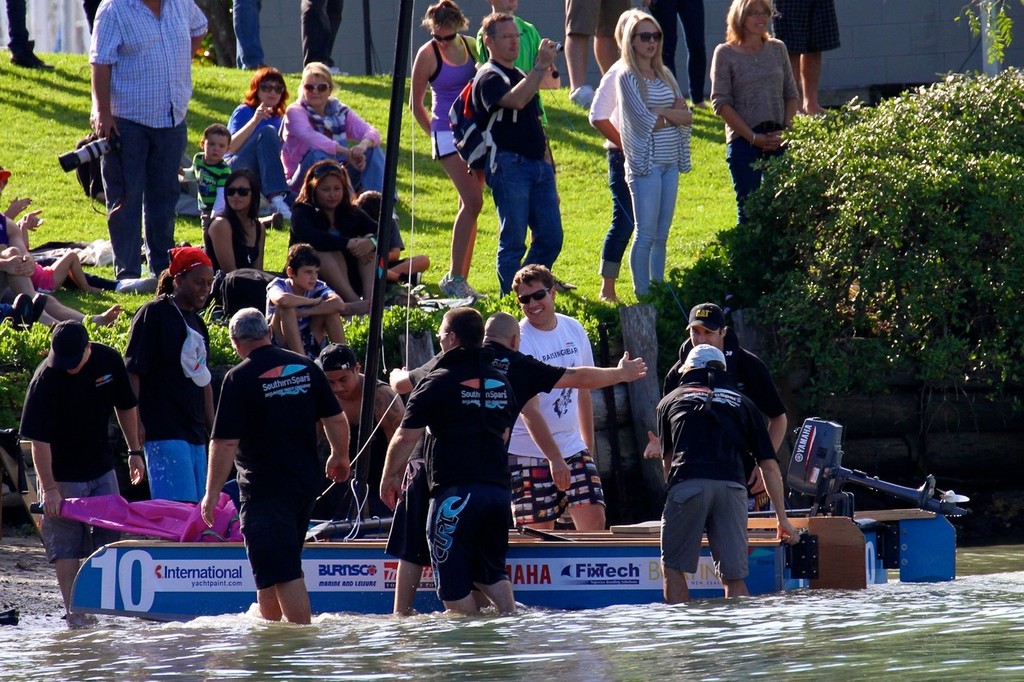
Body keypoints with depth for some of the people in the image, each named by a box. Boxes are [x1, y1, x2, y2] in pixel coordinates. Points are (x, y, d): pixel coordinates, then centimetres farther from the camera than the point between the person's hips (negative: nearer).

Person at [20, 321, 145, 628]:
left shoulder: (109, 361, -9)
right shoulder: (46, 379, -23)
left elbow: (125, 407, 9)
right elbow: (39, 440, -22)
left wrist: (134, 452, 9)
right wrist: (49, 488, -24)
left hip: (101, 468, 5)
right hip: (61, 475, -5)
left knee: (109, 536, 7)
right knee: (65, 544, -3)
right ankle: (73, 610, 2)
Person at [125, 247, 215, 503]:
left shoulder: (197, 323, 18)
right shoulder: (154, 314, -6)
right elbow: (132, 371, -11)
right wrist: (135, 422, -18)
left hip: (195, 433, 9)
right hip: (164, 431, -9)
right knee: (180, 504, -17)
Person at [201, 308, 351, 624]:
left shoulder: (239, 378, -13)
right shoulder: (306, 368, 3)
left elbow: (225, 442, -16)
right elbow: (336, 420, 8)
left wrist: (212, 492, -10)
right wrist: (339, 456, 27)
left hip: (264, 488, -7)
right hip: (306, 481, 7)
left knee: (283, 573, -6)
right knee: (277, 566, 22)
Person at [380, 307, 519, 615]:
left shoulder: (438, 383, -6)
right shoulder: (502, 383, 14)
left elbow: (405, 437, -6)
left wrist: (390, 476, 8)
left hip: (454, 490, -7)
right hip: (498, 487, 7)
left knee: (453, 581, 2)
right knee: (491, 572, 18)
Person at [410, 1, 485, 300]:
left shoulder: (472, 46, 3)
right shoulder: (428, 55, -9)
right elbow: (416, 104, 0)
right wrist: (434, 133, 7)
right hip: (448, 133, -5)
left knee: (469, 206, 7)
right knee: (472, 201, -16)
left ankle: (460, 279, 13)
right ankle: (453, 277, -11)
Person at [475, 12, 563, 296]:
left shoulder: (522, 77, 23)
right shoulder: (489, 79, -5)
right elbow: (515, 100, -26)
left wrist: (549, 168, 22)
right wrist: (541, 66, -25)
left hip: (538, 165, 8)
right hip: (509, 164, -8)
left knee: (550, 237, 4)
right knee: (513, 241, -6)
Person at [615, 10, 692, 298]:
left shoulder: (665, 75, 13)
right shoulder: (627, 77, -6)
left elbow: (687, 117, 4)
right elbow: (644, 121, -15)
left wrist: (662, 113, -12)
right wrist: (674, 114, -4)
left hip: (670, 162, 6)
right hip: (645, 163, -6)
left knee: (662, 235, 9)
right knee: (646, 235, -6)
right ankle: (643, 295, -3)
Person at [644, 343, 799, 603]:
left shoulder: (671, 400, 24)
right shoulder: (741, 402, 25)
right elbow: (769, 465, 21)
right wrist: (782, 519, 25)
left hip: (687, 482, -1)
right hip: (732, 488, 1)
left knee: (673, 567, 10)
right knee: (734, 577, 5)